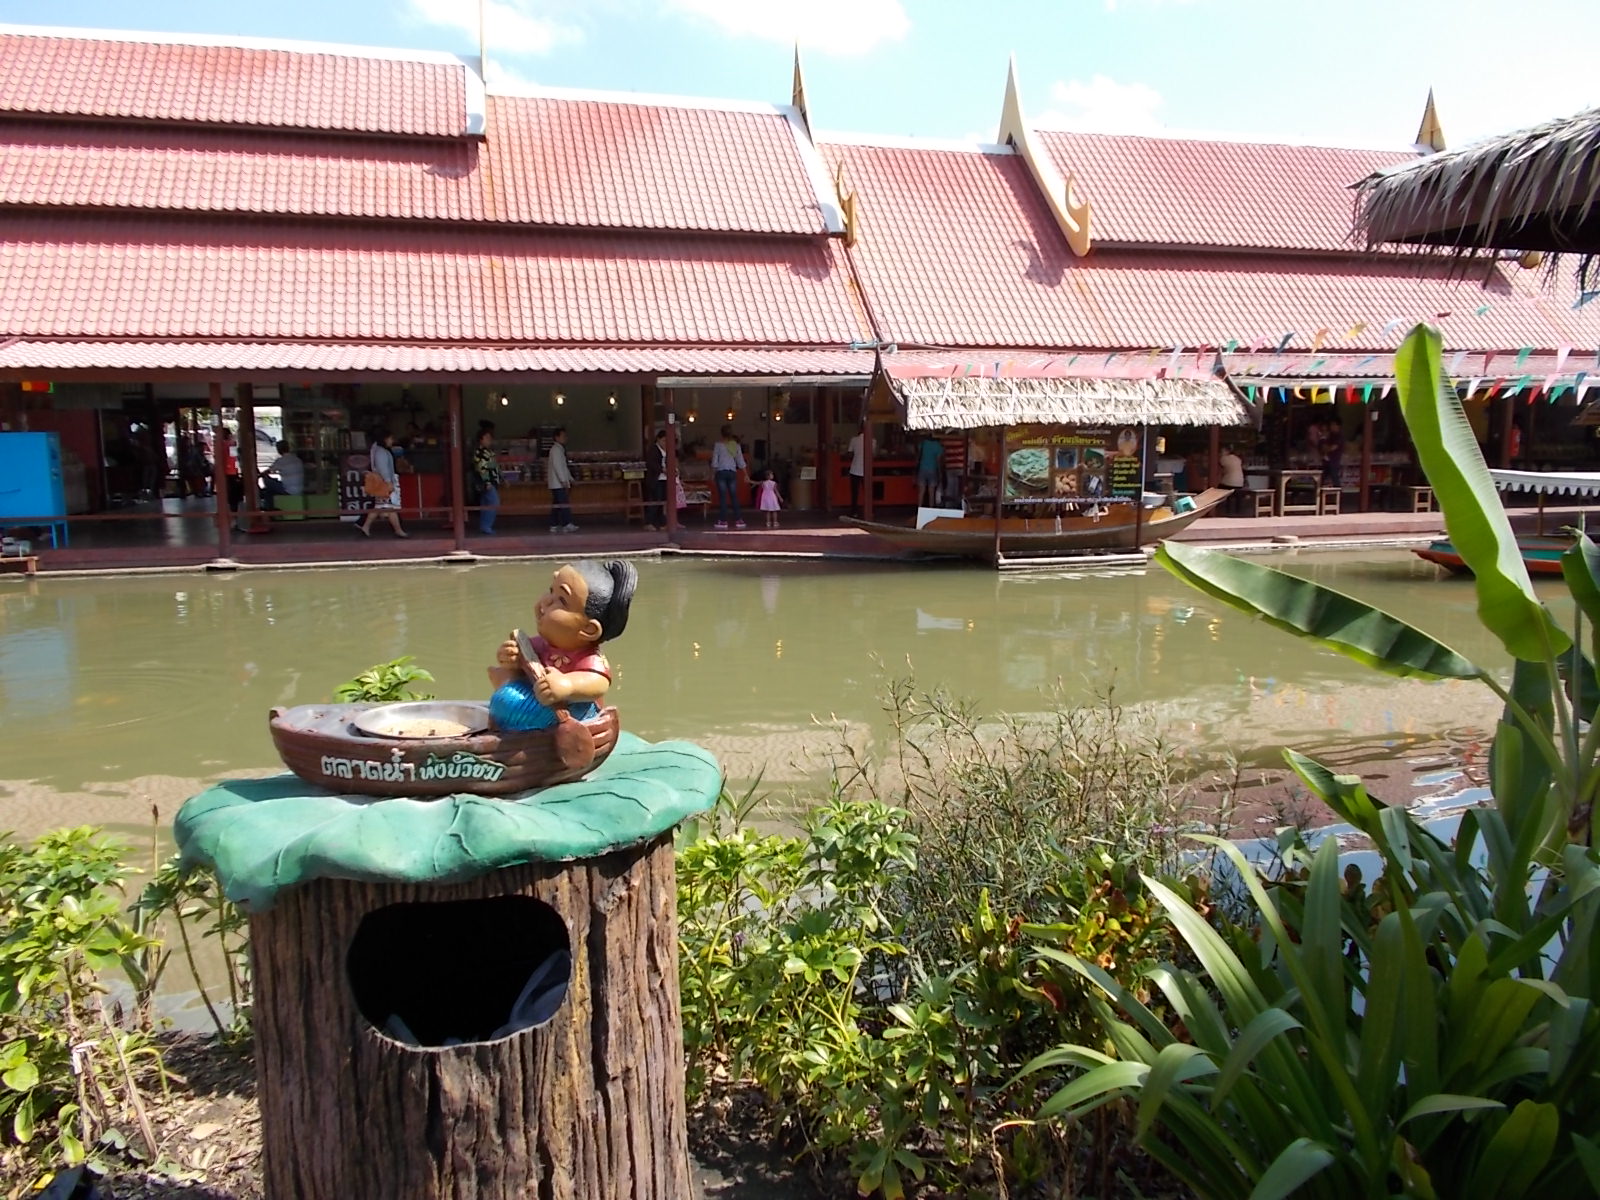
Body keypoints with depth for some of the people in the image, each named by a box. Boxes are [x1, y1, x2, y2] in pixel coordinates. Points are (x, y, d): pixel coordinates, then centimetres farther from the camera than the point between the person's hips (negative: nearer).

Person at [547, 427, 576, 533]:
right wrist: (563, 480, -21)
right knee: (564, 503, -14)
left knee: (557, 504, 8)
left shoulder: (560, 449, 20)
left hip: (559, 483, 10)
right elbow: (557, 465, -18)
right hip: (558, 483, -10)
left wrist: (570, 479, 21)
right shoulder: (556, 449, -10)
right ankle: (567, 525, -19)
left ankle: (554, 526, 8)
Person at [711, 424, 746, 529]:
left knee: (722, 497, -2)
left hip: (721, 472, -3)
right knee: (734, 496, 6)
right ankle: (738, 520, 5)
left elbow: (714, 462, -4)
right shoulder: (736, 445, 6)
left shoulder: (718, 445, -3)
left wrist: (712, 474, 7)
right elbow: (741, 462, 8)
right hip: (732, 472, 3)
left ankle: (723, 521, -2)